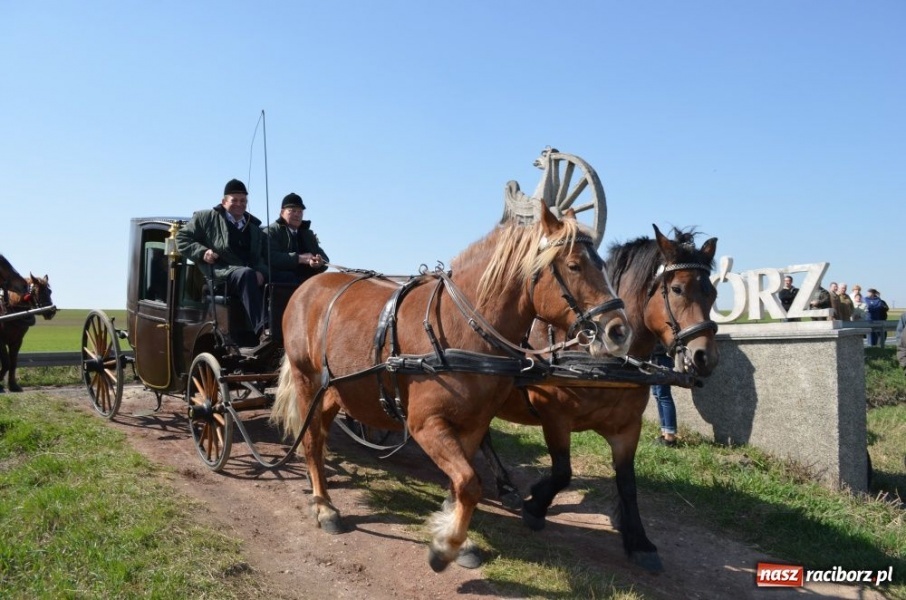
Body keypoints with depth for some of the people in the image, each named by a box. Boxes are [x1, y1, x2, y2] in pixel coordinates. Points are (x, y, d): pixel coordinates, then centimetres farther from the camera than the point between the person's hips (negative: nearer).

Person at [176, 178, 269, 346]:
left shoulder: (254, 227, 28)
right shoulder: (206, 218, 19)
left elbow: (265, 256, 21)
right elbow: (181, 237, 16)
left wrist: (261, 271, -3)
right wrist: (202, 252, -2)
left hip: (249, 273, 5)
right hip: (219, 272, -4)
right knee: (247, 274, -38)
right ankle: (261, 332, -48)